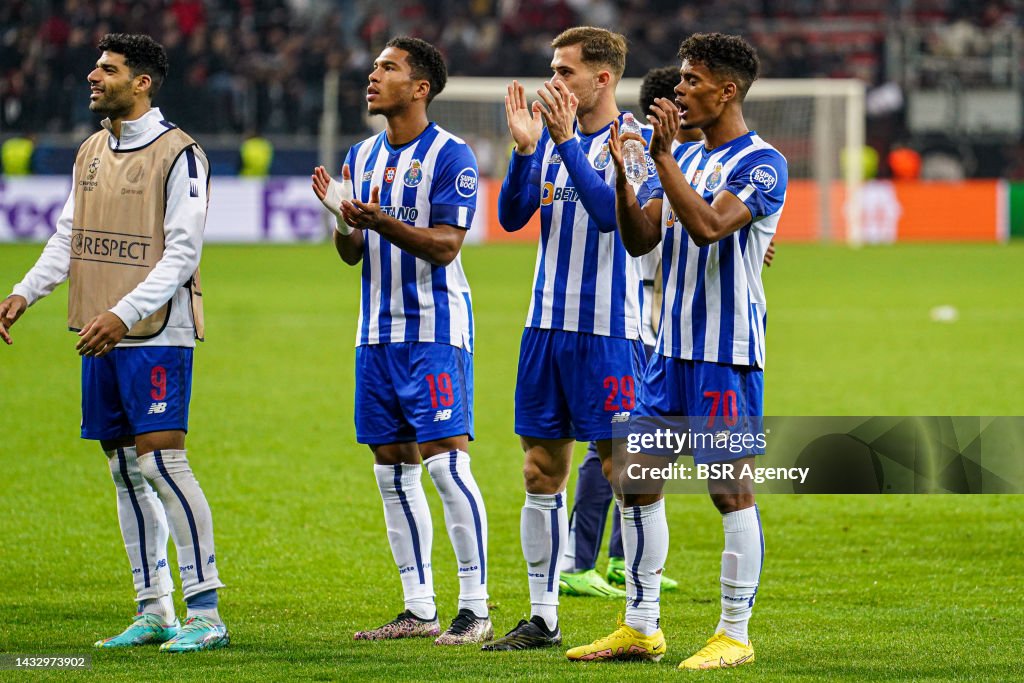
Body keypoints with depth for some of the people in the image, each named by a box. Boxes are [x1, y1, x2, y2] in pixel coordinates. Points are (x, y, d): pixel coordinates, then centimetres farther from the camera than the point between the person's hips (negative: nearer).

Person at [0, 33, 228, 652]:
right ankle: (154, 612, 14)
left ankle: (205, 611, -10)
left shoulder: (177, 154, -9)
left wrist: (123, 314, -22)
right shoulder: (92, 153, 14)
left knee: (162, 461, -13)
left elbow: (182, 252, -14)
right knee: (125, 469, 8)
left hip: (157, 335, -8)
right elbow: (68, 237, 18)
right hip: (101, 340, 8)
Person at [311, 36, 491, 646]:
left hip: (434, 331, -8)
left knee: (446, 463, -11)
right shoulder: (363, 156, 13)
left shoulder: (450, 156, -9)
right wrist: (341, 217, -8)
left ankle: (475, 608, -7)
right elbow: (352, 254, 14)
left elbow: (445, 246, -15)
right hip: (378, 331, 8)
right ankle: (419, 609, 14)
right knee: (393, 470, 8)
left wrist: (381, 221, -28)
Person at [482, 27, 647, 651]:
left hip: (609, 332, -6)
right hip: (548, 326, 7)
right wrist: (526, 147, -10)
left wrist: (566, 140, -24)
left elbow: (610, 211, -22)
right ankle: (543, 618, 16)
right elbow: (512, 216, 3)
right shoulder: (552, 136, 10)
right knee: (542, 475, 9)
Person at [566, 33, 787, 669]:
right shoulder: (684, 157, 15)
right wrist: (622, 170, -5)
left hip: (728, 353, -8)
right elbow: (640, 239, 8)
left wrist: (663, 159, -22)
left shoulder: (761, 163, -9)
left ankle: (734, 635, 2)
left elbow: (708, 226, -23)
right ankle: (641, 627, 16)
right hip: (673, 348, 8)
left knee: (730, 487, -4)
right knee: (636, 479, 8)